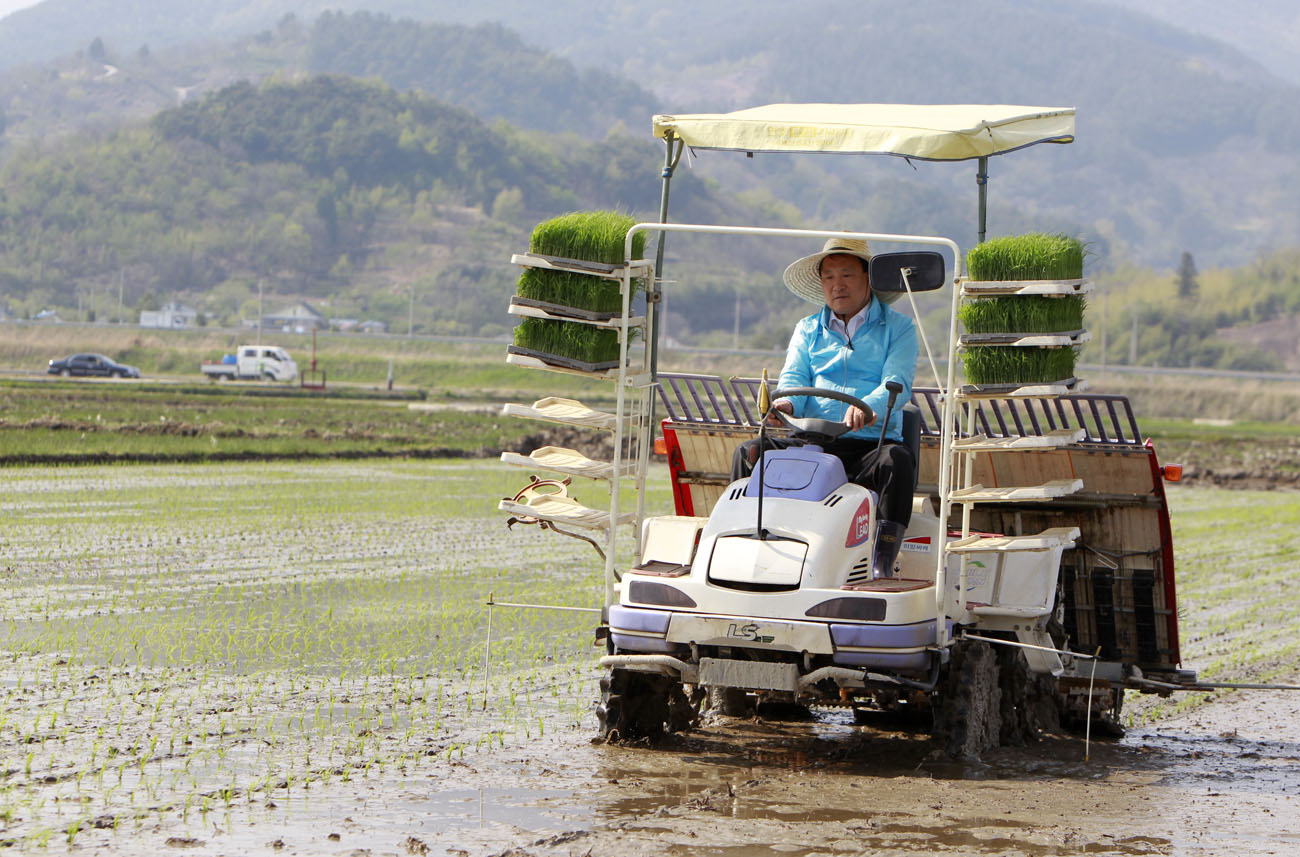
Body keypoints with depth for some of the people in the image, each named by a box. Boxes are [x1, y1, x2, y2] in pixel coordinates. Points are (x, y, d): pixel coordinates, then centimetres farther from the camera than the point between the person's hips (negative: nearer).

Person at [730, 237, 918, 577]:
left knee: (896, 460, -37)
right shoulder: (808, 330, 22)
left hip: (870, 445, -3)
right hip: (810, 445, 3)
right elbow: (795, 377, 7)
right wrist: (786, 403, -20)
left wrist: (867, 407, -30)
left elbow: (898, 383, -6)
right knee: (749, 453, -22)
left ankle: (882, 565, -40)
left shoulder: (897, 328, 11)